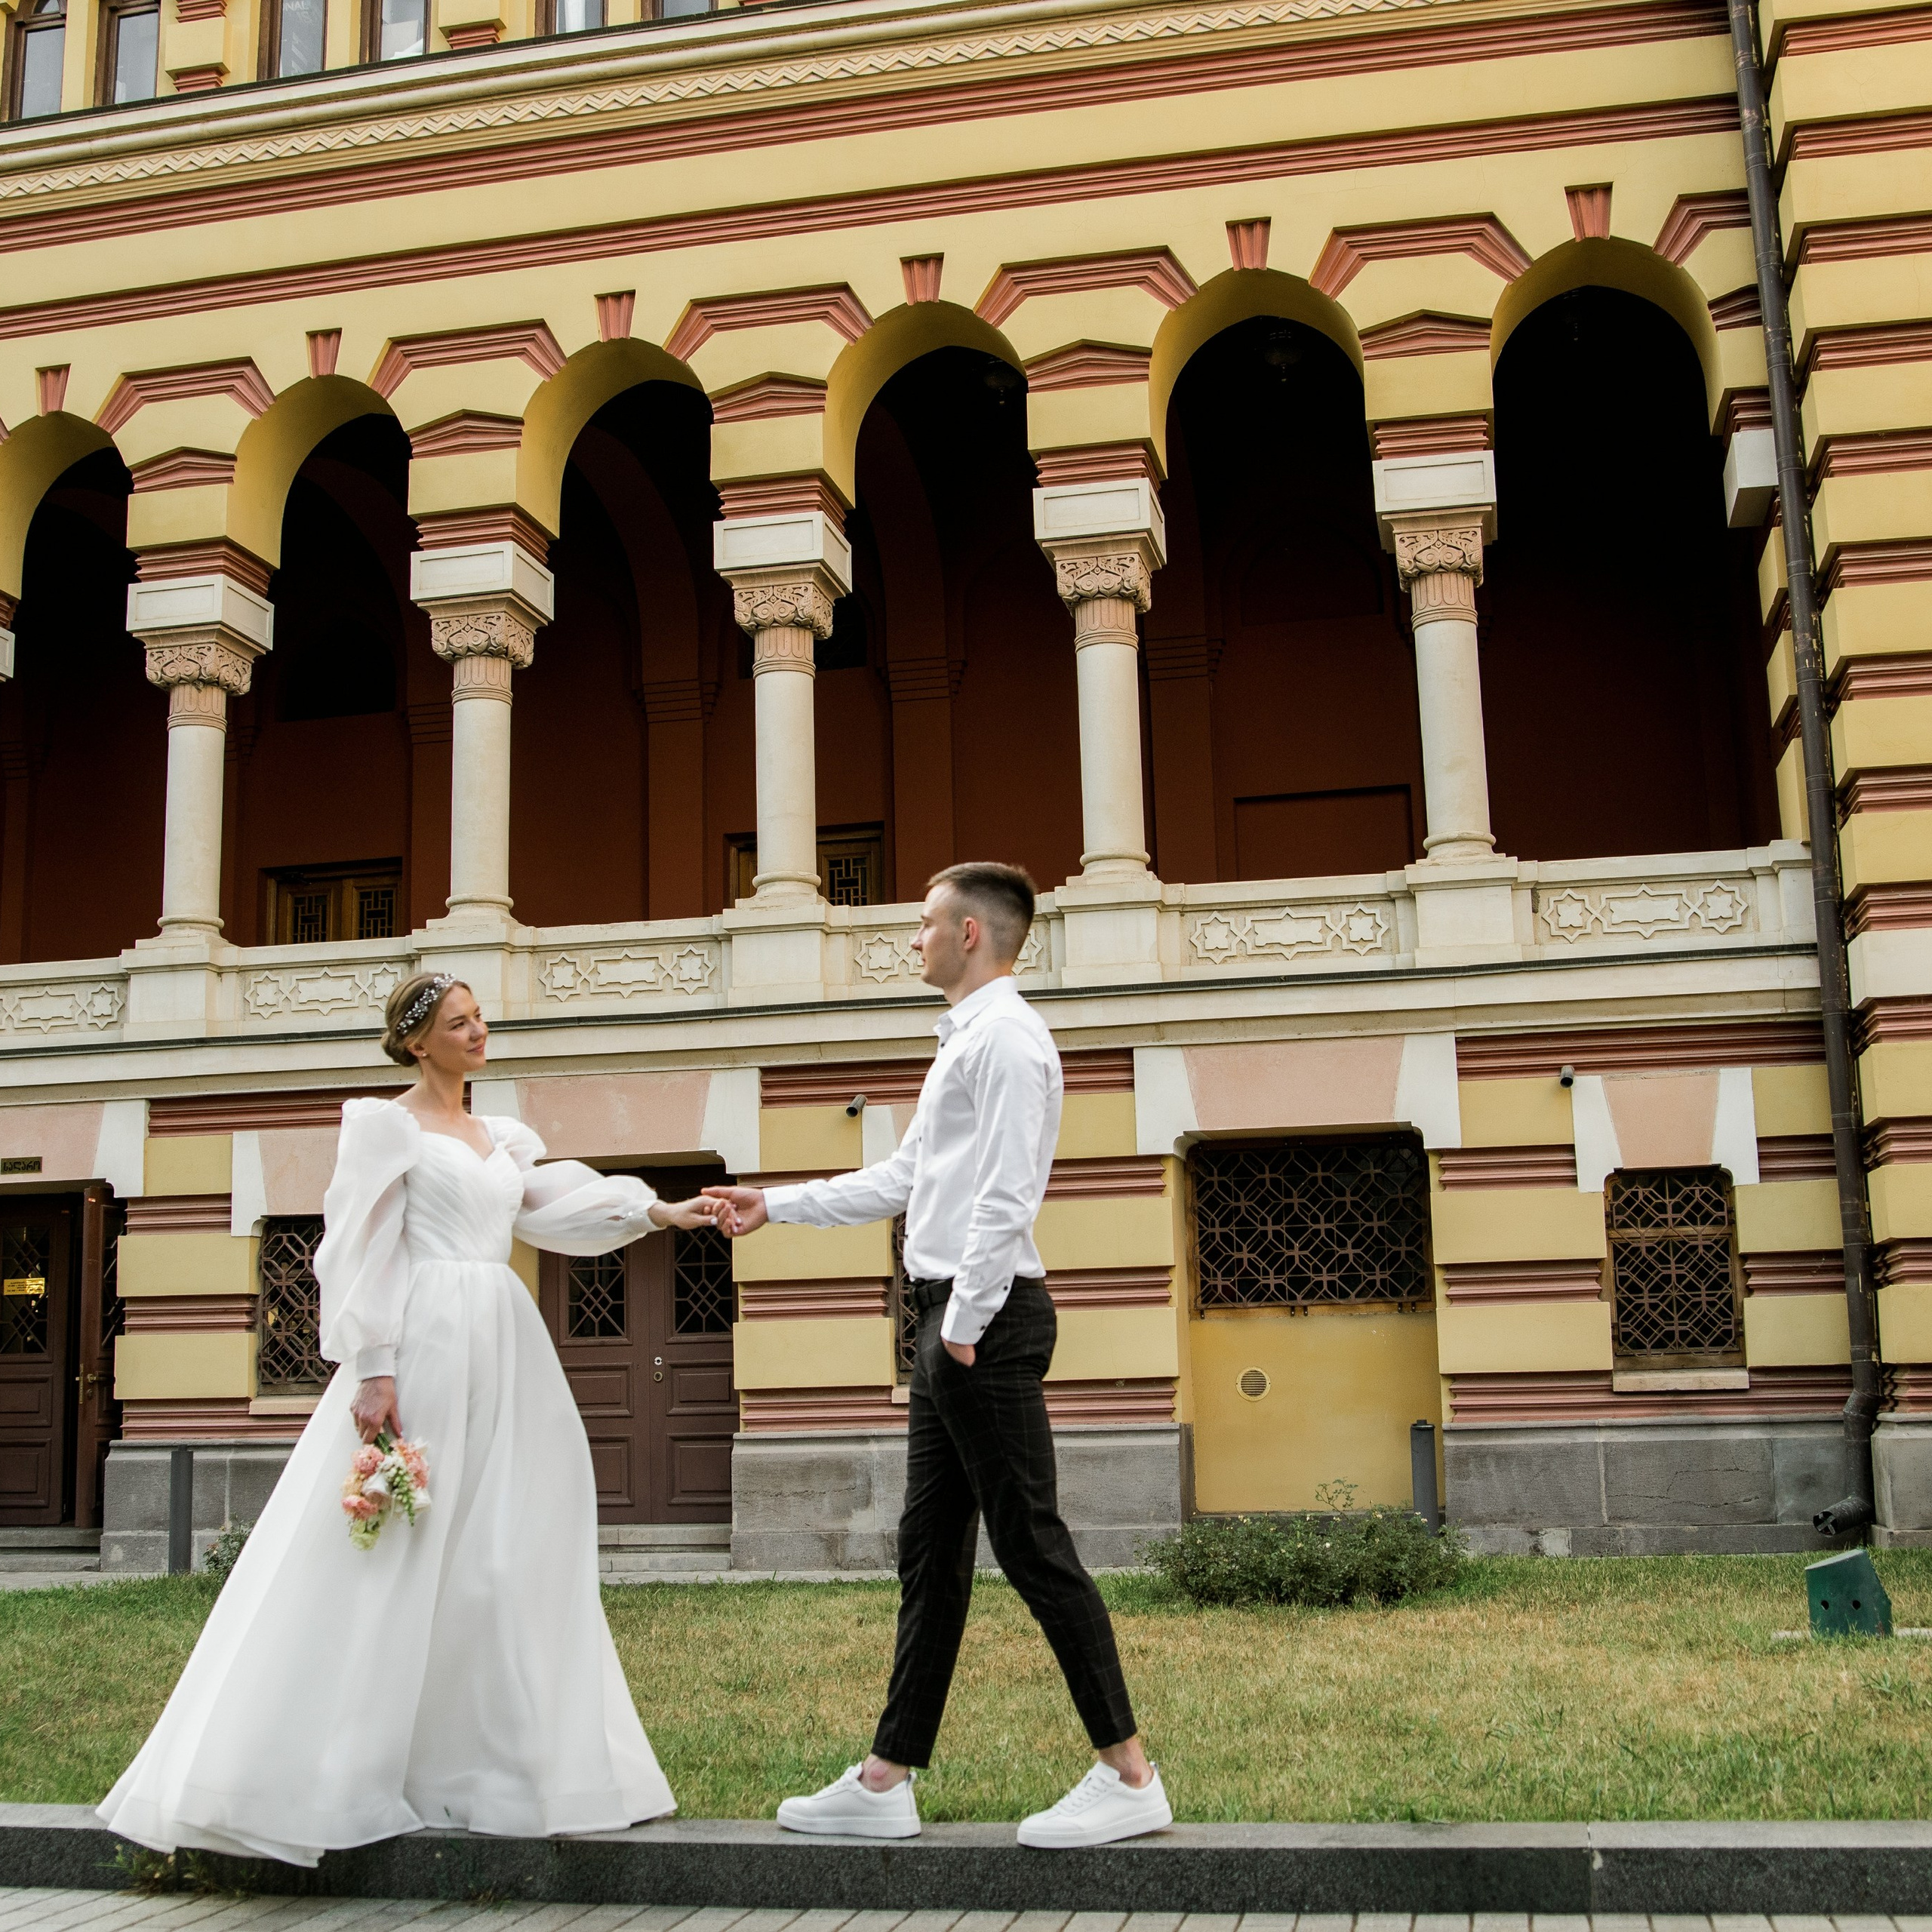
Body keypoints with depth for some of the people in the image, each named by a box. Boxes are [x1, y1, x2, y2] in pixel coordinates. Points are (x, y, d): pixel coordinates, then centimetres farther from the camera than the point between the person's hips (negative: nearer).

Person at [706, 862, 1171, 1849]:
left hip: (986, 1319, -10)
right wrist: (774, 1205, 29)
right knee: (930, 1553, 11)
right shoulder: (965, 1038, 22)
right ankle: (887, 1781, 18)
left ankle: (1128, 1776, 0)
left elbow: (1006, 1193, -19)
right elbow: (903, 1179, 27)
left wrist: (965, 1323, -21)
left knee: (1031, 1545, -7)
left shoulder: (1005, 1035, -10)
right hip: (953, 1321, 11)